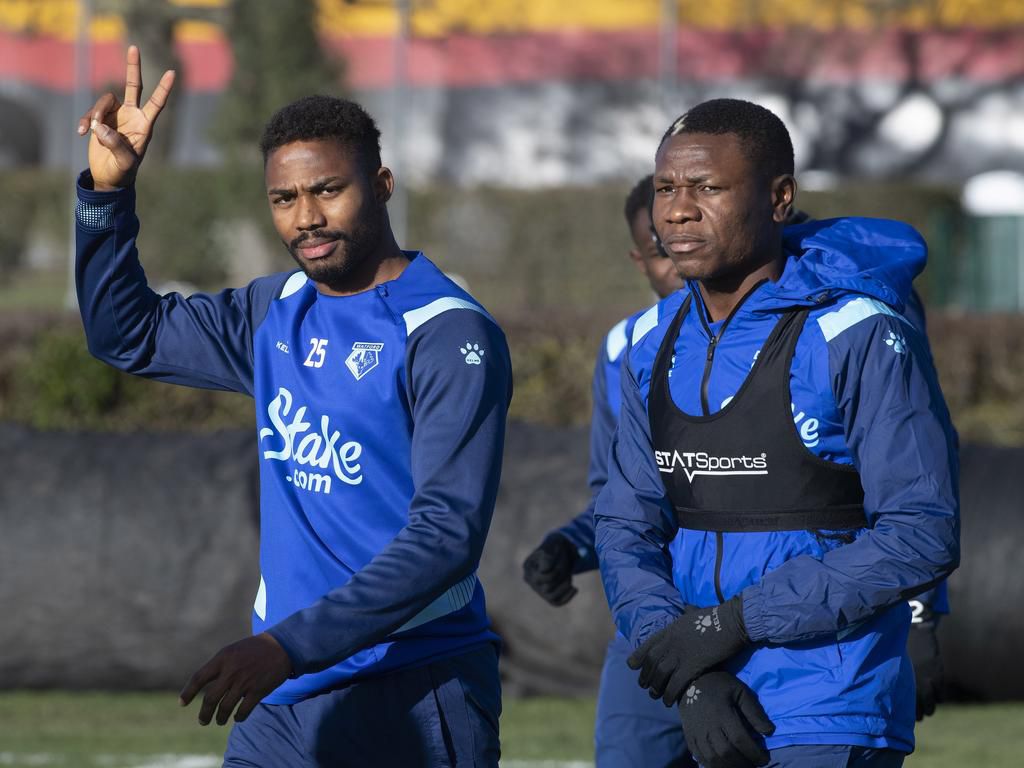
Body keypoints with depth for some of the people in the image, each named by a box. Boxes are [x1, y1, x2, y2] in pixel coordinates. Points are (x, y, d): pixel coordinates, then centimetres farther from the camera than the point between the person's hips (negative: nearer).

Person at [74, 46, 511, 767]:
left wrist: (292, 645, -27)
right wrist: (108, 189, 10)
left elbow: (448, 533, -20)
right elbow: (127, 333, 25)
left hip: (416, 699, -6)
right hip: (283, 699, 6)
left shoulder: (448, 334, -12)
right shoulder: (276, 314, 11)